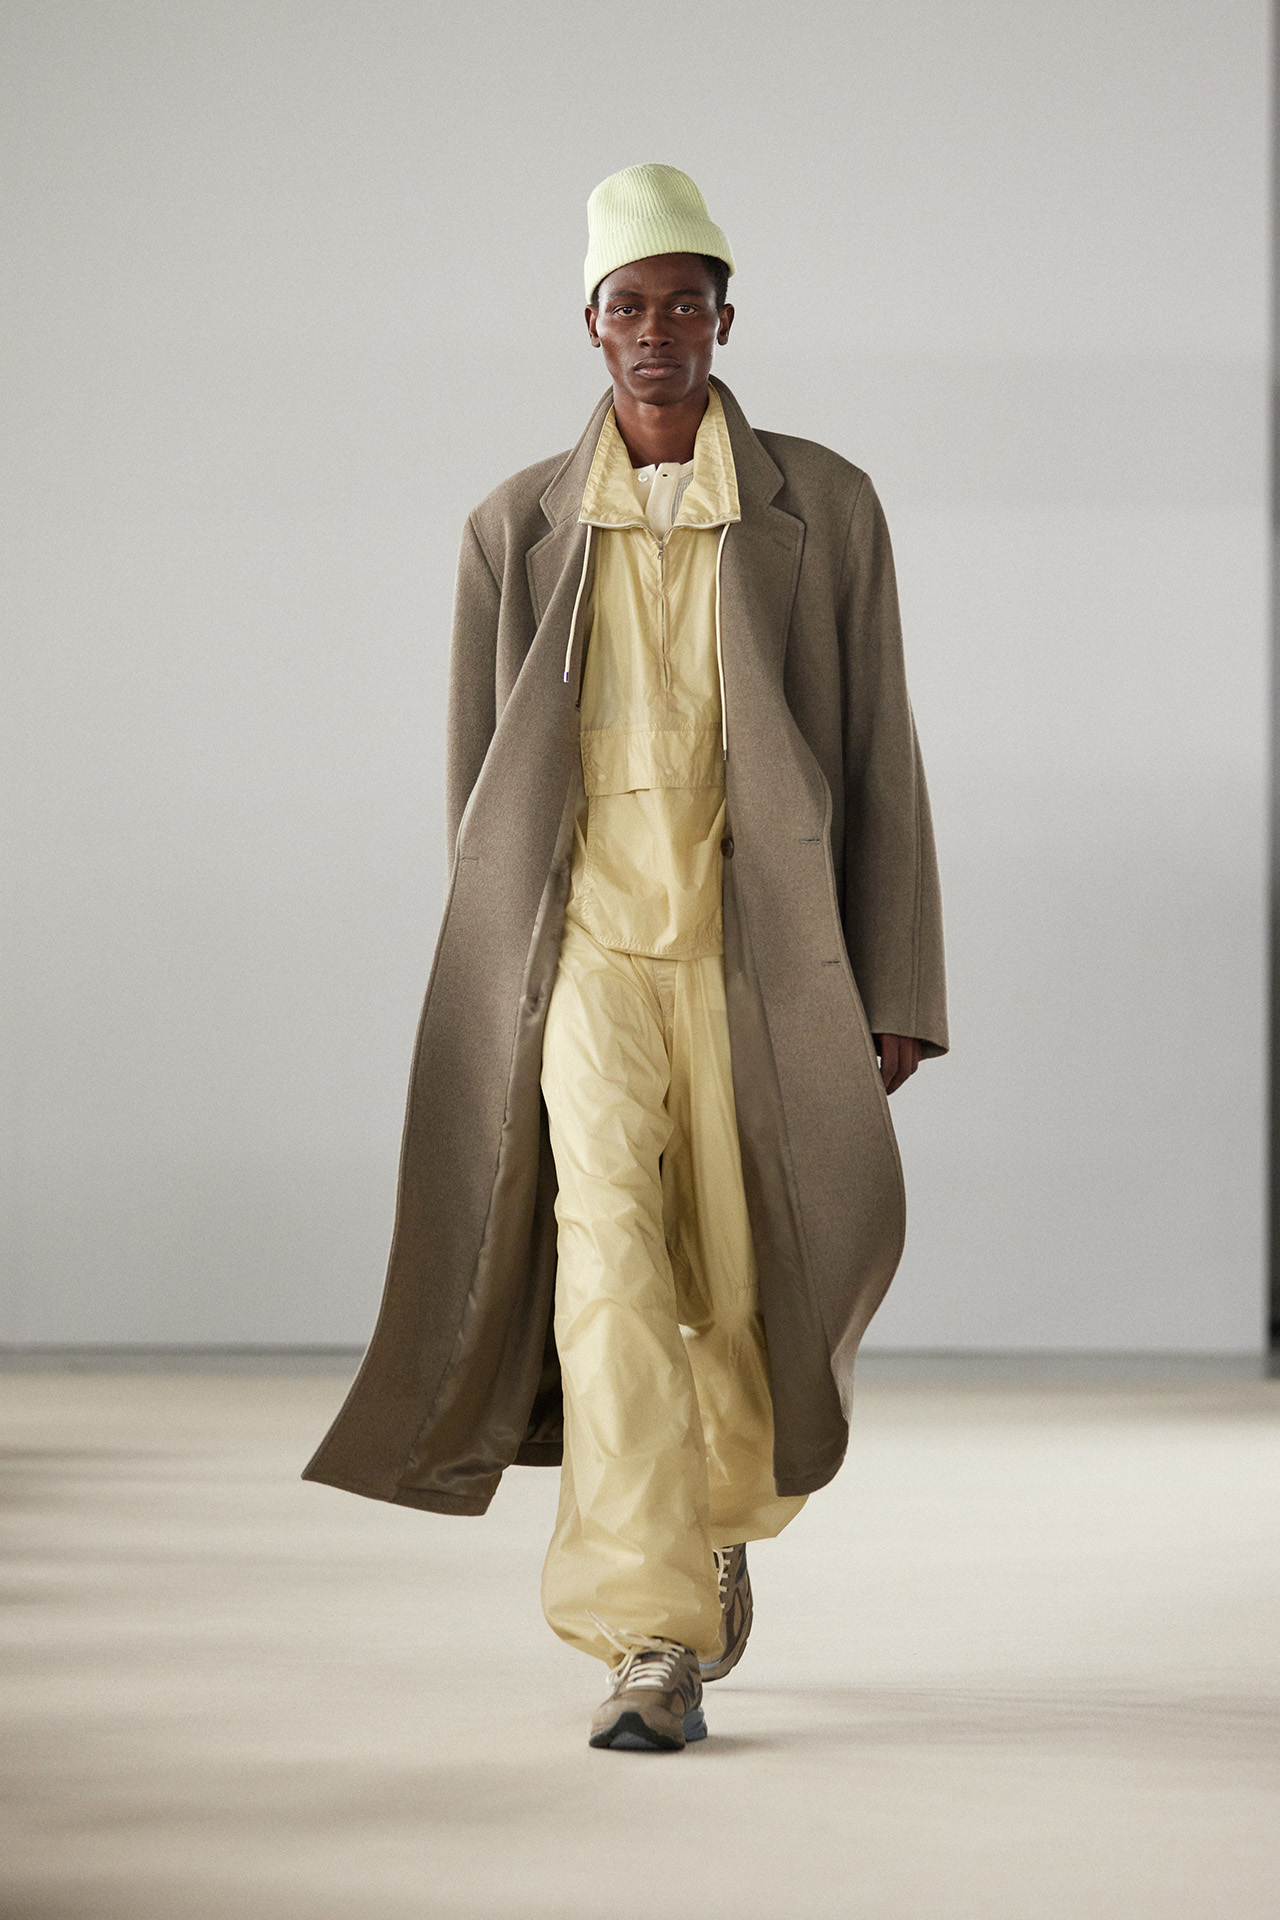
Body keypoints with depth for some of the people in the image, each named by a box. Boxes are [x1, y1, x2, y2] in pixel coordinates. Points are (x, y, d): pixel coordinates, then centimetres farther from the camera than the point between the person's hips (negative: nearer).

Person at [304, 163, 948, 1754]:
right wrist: (480, 1010, 10)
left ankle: (725, 1515, 41)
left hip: (757, 955, 0)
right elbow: (477, 784, 10)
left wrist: (893, 995, -3)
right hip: (587, 950, 0)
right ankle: (658, 1646, -18)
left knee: (746, 1291, 8)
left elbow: (877, 761, 2)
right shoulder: (517, 532, 5)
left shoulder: (825, 511, 2)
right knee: (606, 1260, -17)